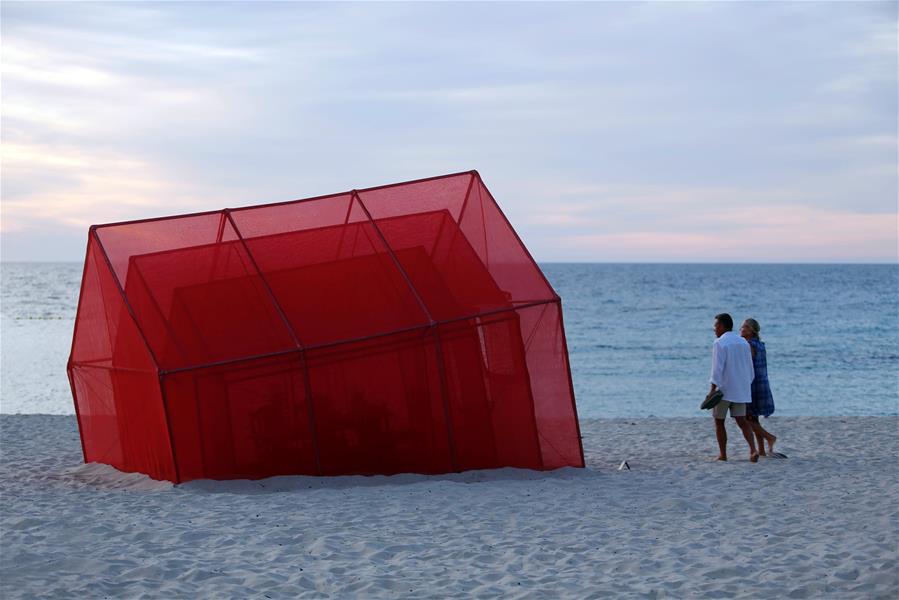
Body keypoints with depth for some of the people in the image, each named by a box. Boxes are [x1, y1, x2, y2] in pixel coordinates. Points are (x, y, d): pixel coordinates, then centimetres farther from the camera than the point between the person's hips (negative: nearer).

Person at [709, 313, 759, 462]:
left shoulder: (719, 343, -10)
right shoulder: (744, 343, 10)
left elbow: (717, 369, -18)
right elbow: (750, 369, 14)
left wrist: (712, 390, -20)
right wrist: (747, 387, 24)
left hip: (723, 389, -6)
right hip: (740, 390, 6)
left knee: (719, 422, 9)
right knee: (742, 421, 3)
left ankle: (723, 454, 11)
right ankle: (753, 450, -15)